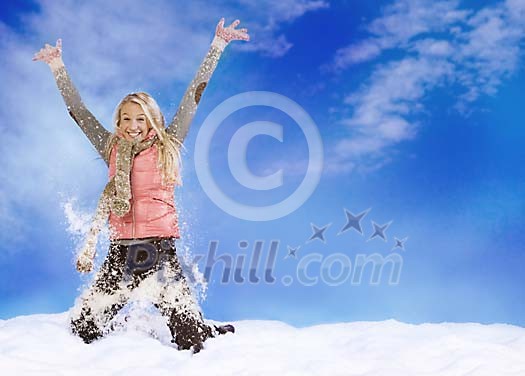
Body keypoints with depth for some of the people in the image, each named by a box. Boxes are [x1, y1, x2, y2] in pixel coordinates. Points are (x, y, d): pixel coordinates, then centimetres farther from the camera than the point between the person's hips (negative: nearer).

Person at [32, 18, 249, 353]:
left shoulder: (167, 147, 4)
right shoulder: (112, 150, 11)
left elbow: (194, 97, 4)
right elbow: (78, 112, 17)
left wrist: (218, 46, 5)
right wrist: (58, 68, 19)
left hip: (160, 250, -3)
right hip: (120, 252, 4)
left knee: (192, 340, -8)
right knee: (83, 330, 7)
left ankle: (213, 335, 26)